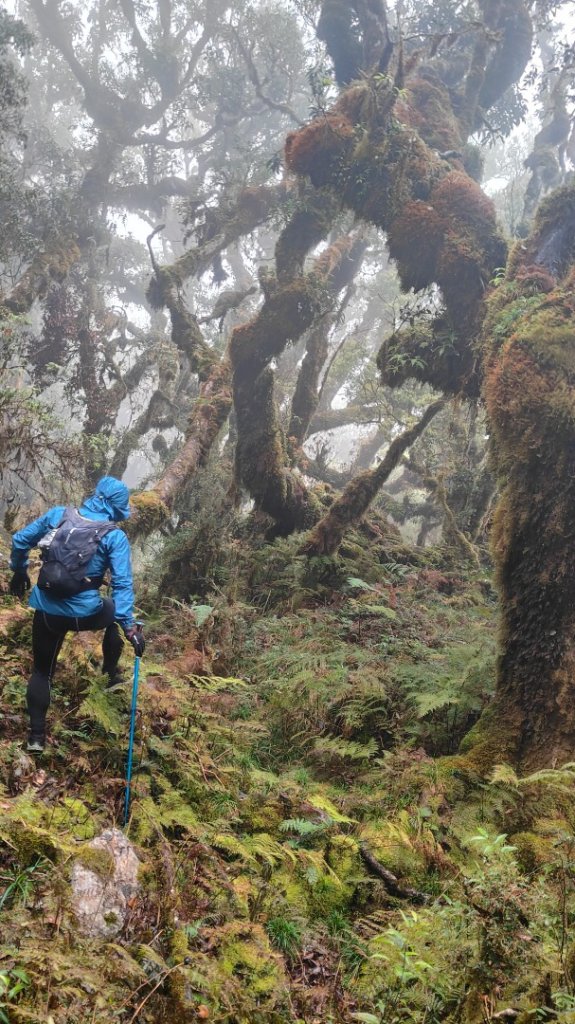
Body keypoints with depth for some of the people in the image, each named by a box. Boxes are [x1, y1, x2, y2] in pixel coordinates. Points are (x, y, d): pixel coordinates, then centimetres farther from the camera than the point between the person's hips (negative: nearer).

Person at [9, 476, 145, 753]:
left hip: (47, 610, 2)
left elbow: (20, 540, 8)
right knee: (116, 611, 33)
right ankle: (111, 674, 40)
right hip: (84, 614, -2)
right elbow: (123, 584, -14)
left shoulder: (58, 514, 0)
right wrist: (130, 627, -12)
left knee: (41, 671, 20)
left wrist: (19, 572, 24)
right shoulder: (115, 537, -9)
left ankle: (36, 736, 21)